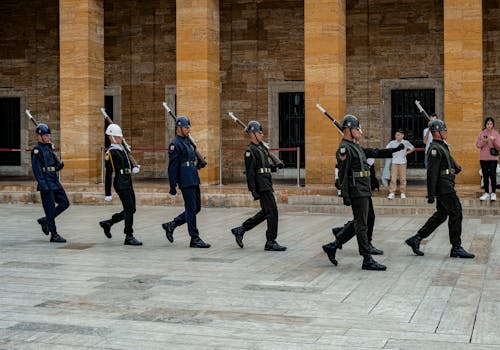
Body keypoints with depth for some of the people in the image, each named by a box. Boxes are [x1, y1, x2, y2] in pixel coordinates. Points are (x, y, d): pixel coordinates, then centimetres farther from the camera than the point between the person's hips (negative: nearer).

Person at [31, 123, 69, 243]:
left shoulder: (49, 148, 16)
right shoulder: (37, 150, -10)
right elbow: (36, 169, -16)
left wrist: (59, 164, -2)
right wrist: (43, 186, -21)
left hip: (55, 182, 9)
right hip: (46, 183, -9)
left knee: (65, 203, 8)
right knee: (50, 208, -4)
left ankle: (45, 220, 21)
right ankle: (54, 235, 2)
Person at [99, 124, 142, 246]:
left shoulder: (122, 148, 16)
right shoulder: (111, 152, -10)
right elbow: (108, 174, -13)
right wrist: (108, 194, -14)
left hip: (128, 183, 9)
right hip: (121, 184, -9)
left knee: (131, 210, 12)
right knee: (129, 209, -9)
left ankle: (107, 223, 26)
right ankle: (129, 237, -1)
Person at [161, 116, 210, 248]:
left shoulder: (187, 142, 17)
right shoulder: (175, 144, -11)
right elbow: (172, 167, -14)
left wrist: (198, 165, 9)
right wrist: (172, 186, -16)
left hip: (194, 181, 10)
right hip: (186, 182, -10)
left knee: (196, 208, 13)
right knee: (191, 210, -4)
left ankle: (170, 225, 22)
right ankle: (195, 239, 3)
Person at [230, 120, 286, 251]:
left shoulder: (262, 148, 18)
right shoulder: (250, 151, -11)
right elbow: (250, 172, -16)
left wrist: (275, 166, 11)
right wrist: (253, 191, -20)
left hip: (267, 184, 10)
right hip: (261, 185, -10)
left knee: (265, 212, 14)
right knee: (272, 212, -8)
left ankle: (240, 230, 20)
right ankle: (271, 242, -1)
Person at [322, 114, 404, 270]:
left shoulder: (356, 147, 18)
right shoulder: (344, 148, -13)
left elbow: (375, 153, 23)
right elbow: (342, 174, -17)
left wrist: (394, 150, 15)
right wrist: (345, 196, -20)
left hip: (364, 192, 10)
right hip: (357, 192, -10)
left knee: (360, 224, 14)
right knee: (362, 226, -5)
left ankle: (333, 246, 19)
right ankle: (367, 260, 1)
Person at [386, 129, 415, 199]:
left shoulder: (406, 142, 1)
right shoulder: (392, 143, 1)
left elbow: (413, 148, 13)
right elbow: (386, 149, 13)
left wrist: (407, 152, 3)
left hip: (402, 162, 0)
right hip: (394, 162, 0)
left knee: (403, 178, 1)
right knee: (393, 178, -5)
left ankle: (403, 193, 9)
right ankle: (392, 193, -2)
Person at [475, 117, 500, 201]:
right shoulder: (481, 133, 5)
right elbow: (477, 145, 4)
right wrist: (483, 142, -14)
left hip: (493, 158, -2)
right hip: (483, 158, 2)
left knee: (492, 175, -11)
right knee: (485, 176, 6)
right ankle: (487, 193, 14)